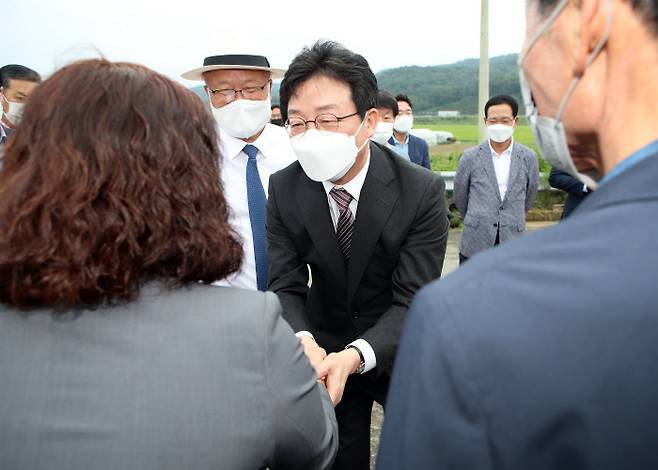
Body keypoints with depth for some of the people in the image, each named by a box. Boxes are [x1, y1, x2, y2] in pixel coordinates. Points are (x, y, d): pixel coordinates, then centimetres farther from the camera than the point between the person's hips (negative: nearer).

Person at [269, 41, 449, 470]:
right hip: (325, 350, 2)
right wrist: (303, 341, -36)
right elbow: (286, 286, -14)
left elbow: (412, 300, -24)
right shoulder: (284, 189, -14)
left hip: (402, 352, -2)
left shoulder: (423, 191, -24)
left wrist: (355, 355, -41)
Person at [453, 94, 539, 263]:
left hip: (512, 243, 1)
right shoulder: (470, 157, -2)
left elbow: (529, 197, 14)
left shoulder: (528, 158, 1)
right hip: (475, 243, -1)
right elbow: (459, 197, 10)